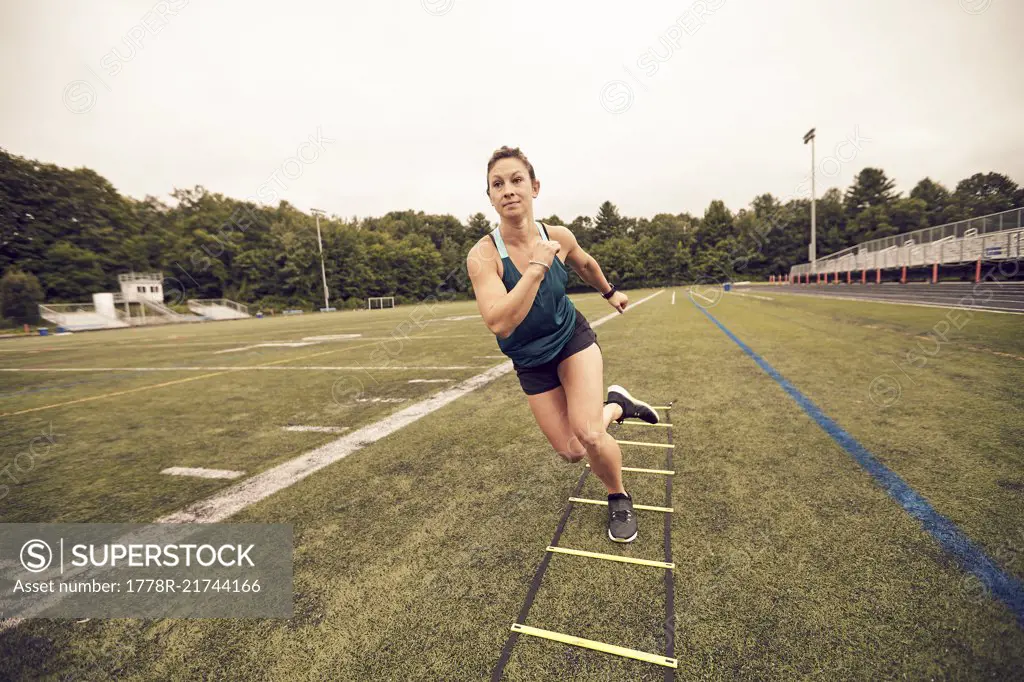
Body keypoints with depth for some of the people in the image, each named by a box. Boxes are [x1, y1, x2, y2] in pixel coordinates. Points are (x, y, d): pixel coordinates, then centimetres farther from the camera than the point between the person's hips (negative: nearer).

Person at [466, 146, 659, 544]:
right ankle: (615, 405, 33)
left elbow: (585, 263, 12)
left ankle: (619, 499, 15)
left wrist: (609, 292, 25)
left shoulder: (559, 238, -13)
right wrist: (537, 267, -39)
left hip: (573, 339, 1)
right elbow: (499, 324, -37)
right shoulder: (483, 255, -24)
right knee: (571, 452, 2)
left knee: (588, 434, -19)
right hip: (531, 362, 0)